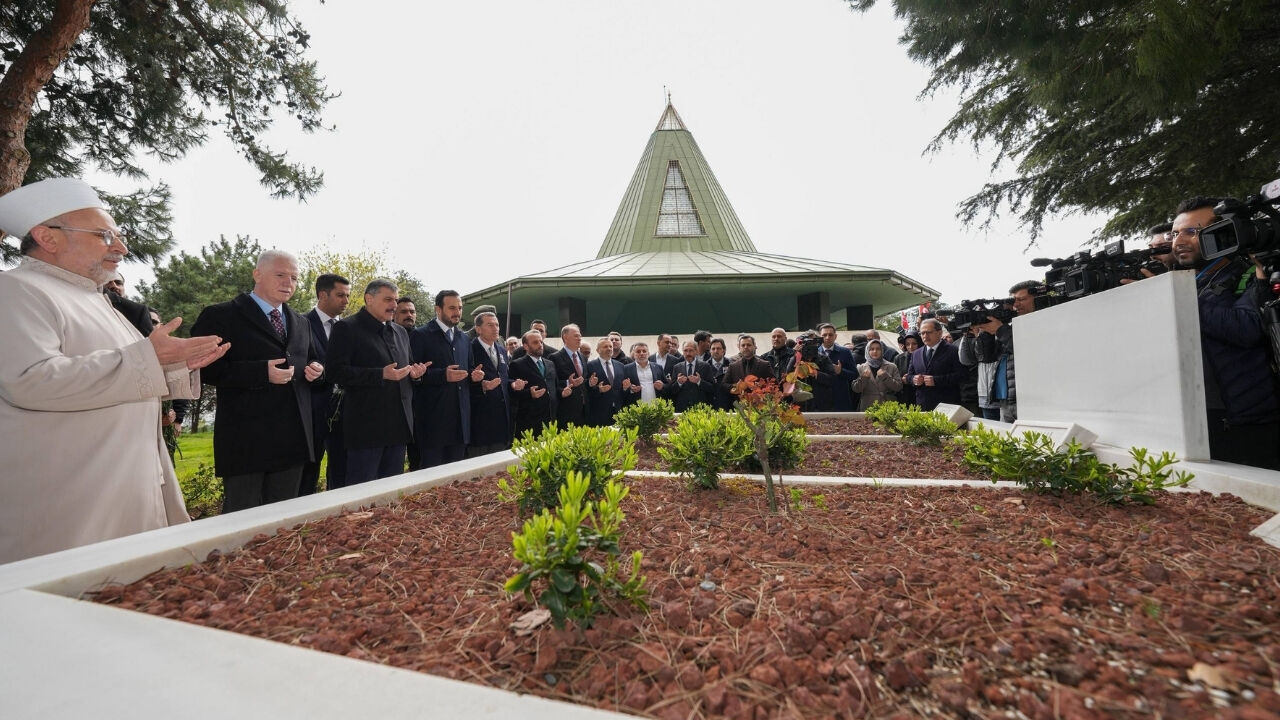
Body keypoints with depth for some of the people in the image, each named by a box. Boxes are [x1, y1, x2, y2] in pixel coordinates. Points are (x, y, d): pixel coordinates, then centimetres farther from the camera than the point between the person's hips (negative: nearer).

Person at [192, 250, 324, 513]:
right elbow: (205, 368, -13)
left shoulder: (301, 323, 16)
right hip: (245, 439, -6)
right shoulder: (220, 316, -4)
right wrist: (262, 372, -24)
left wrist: (315, 369, 1)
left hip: (292, 439, 6)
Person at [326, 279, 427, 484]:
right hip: (367, 426, -6)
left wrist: (415, 372, 2)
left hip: (399, 425, 7)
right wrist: (381, 375, -20)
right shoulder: (347, 328, -4)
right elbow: (338, 372, -13)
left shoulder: (401, 331, 18)